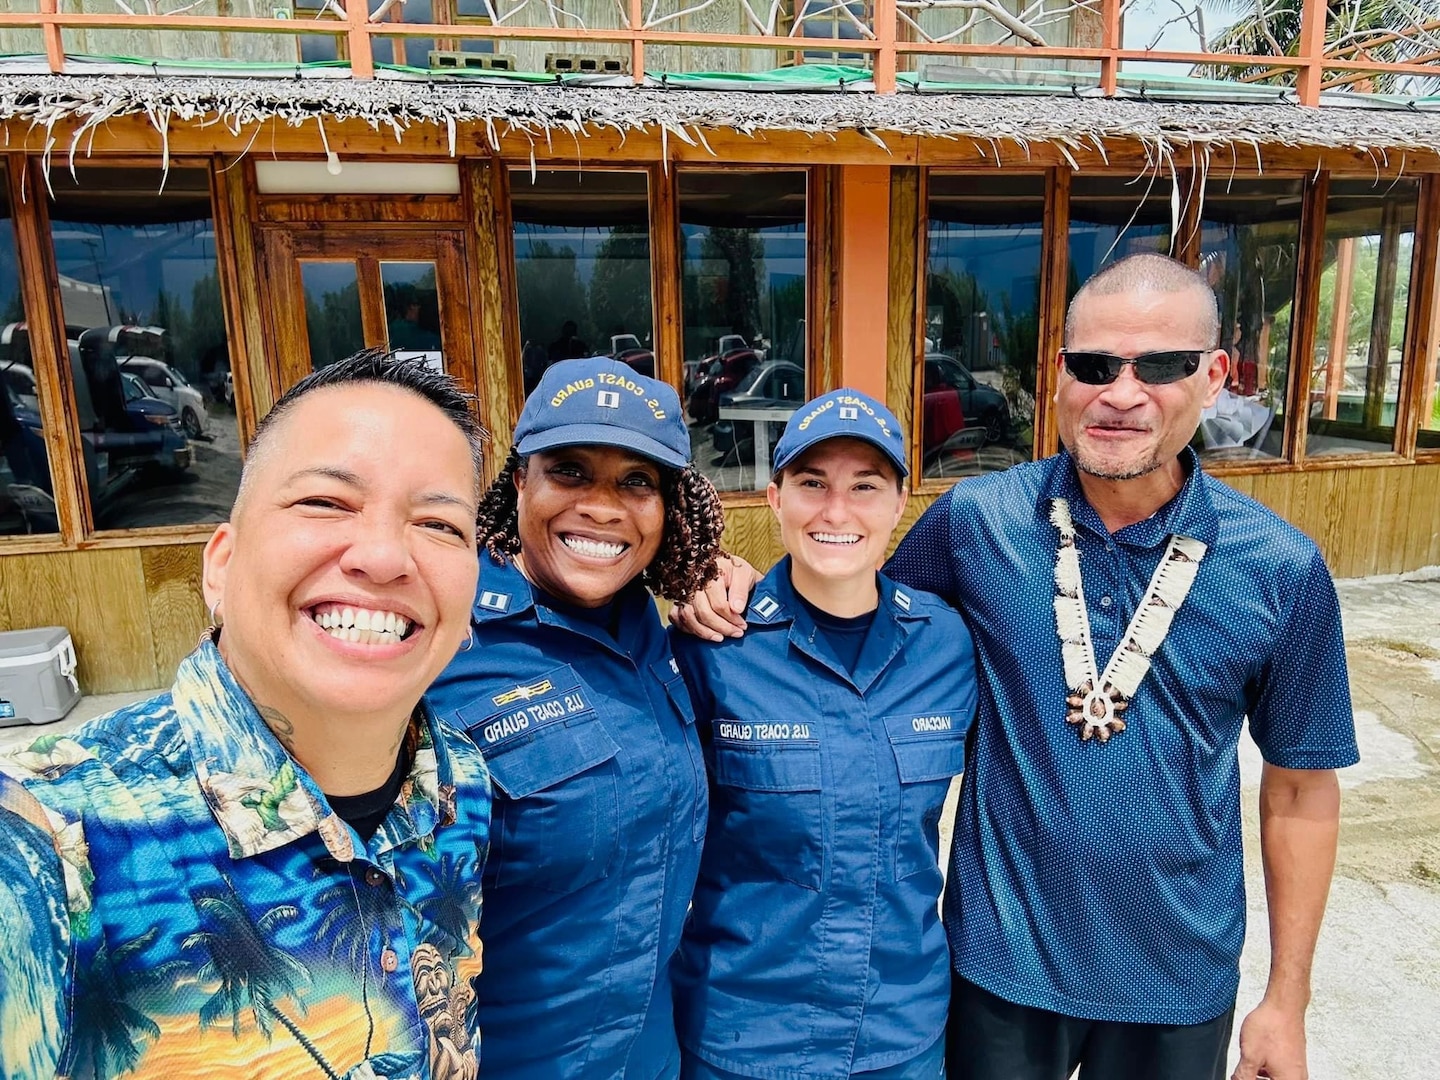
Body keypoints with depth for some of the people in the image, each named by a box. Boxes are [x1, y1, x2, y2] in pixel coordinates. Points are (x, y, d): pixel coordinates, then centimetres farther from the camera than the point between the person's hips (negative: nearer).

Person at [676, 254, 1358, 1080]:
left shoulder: (1283, 570, -11)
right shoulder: (974, 522, -13)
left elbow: (1301, 786, -2)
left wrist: (1288, 999, 3)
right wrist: (738, 586, -17)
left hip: (1180, 979, 1)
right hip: (1001, 958, 0)